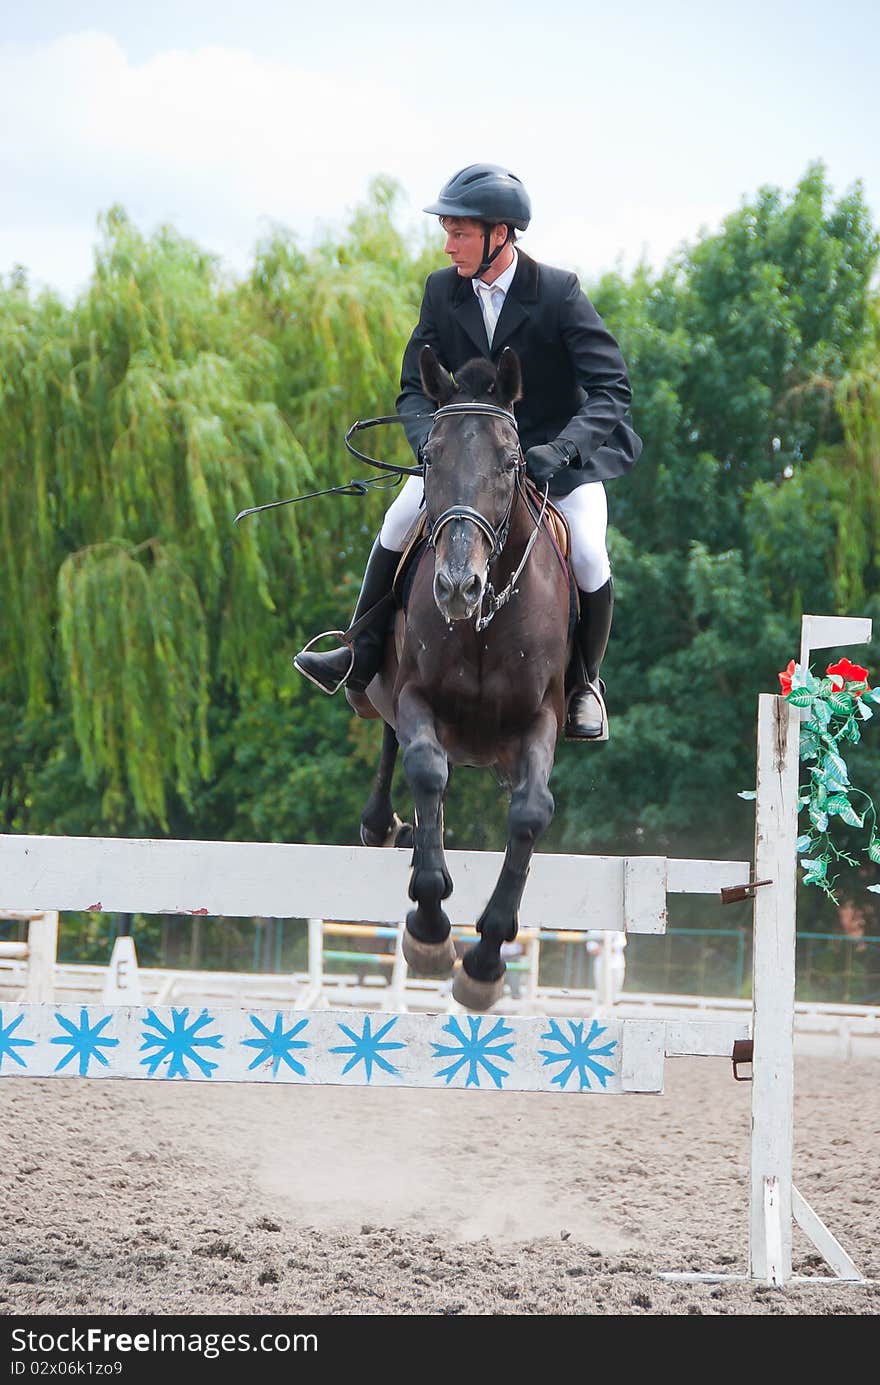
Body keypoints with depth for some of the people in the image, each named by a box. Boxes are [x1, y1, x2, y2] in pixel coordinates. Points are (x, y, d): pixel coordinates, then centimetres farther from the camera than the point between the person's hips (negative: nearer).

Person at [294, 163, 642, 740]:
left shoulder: (559, 292, -18)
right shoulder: (443, 290, -6)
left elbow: (612, 388, -22)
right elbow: (415, 389, -1)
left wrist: (561, 449, -37)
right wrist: (432, 438, -25)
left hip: (556, 452, -3)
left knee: (589, 559, -22)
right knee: (399, 524, -18)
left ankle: (584, 684, 2)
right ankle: (362, 657, -6)